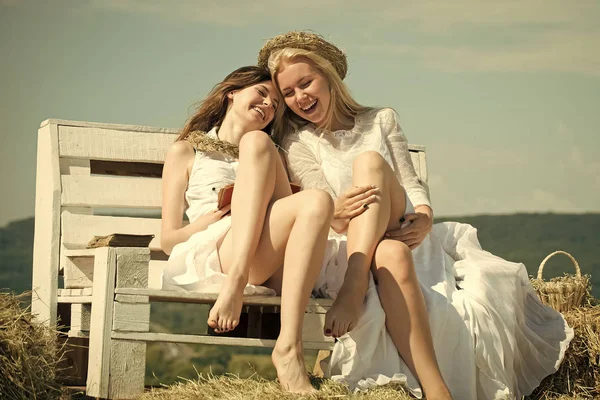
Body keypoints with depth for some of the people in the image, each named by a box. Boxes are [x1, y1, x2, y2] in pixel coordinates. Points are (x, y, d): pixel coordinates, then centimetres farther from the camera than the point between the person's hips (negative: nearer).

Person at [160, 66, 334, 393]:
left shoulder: (271, 156, 34)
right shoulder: (185, 151, 22)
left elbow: (287, 218, 18)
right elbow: (168, 239, 11)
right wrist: (210, 220, -8)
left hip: (262, 270, 3)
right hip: (199, 262, -3)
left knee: (316, 202, -30)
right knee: (257, 143, -19)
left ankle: (289, 348, -42)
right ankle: (234, 286, -38)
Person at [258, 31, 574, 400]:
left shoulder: (381, 120, 18)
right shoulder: (297, 141, 11)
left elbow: (412, 184, 9)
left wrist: (424, 218, -15)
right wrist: (337, 214, -28)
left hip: (401, 234, 2)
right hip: (346, 249, -2)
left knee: (370, 163, -27)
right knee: (391, 256, -39)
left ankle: (354, 290, -43)